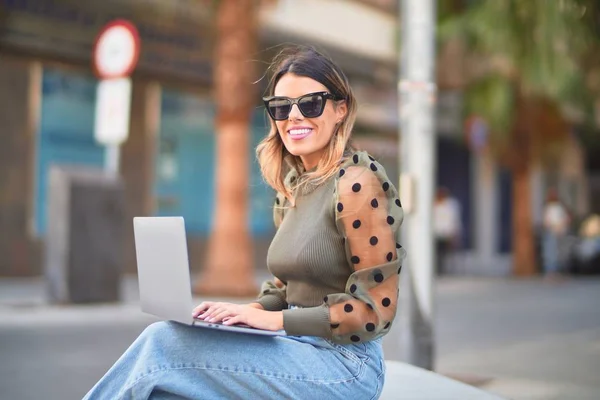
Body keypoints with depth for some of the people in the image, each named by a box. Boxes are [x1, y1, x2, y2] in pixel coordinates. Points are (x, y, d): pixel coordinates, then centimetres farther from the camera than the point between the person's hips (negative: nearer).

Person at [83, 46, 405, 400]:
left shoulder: (357, 184, -13)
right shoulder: (294, 187, 12)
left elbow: (376, 309, -15)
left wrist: (271, 319, -17)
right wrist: (249, 312, -2)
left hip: (344, 366, -7)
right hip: (303, 351, 7)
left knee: (163, 343, -18)